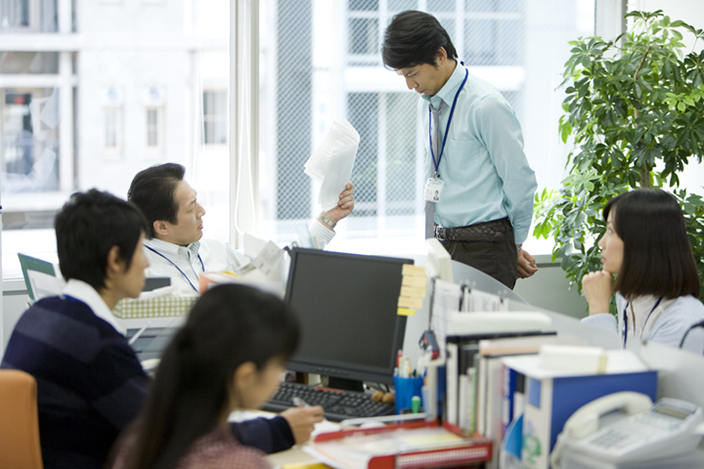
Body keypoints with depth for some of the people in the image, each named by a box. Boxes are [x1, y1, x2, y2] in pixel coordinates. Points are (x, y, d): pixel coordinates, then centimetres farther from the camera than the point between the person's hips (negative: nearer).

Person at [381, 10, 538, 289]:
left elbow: (520, 182, -9)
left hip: (482, 250, -7)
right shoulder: (427, 102, 9)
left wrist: (515, 245, 4)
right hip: (439, 243, 7)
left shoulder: (486, 106, -15)